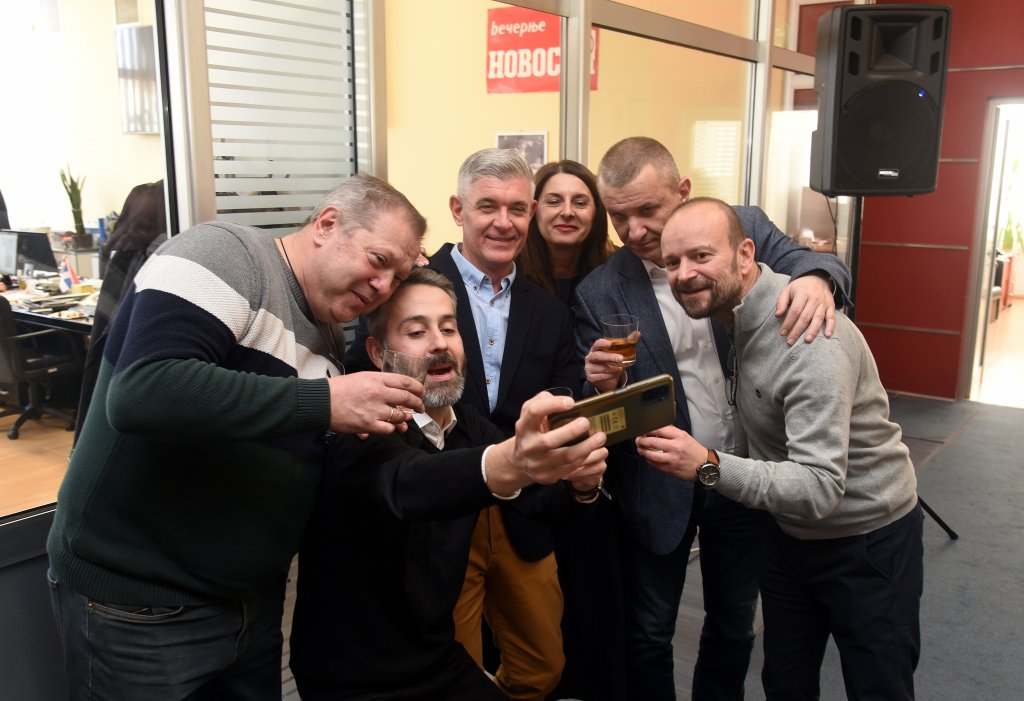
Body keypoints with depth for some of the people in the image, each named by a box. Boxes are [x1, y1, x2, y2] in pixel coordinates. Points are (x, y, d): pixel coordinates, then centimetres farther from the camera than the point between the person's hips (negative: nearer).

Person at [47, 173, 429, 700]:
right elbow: (141, 393, -30)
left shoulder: (327, 334, 7)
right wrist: (325, 402, -29)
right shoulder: (226, 256, -15)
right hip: (138, 602, -7)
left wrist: (370, 422, 0)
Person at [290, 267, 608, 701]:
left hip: (440, 662, 6)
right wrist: (505, 464, -60)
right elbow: (406, 484, -41)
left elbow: (539, 500, -10)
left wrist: (580, 483, -32)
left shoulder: (469, 427, 0)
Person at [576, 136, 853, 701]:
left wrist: (815, 276, -30)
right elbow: (593, 404, -6)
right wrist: (602, 386, -30)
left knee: (734, 623, 22)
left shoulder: (745, 228, -7)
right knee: (648, 634, 14)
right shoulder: (599, 293, -11)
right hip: (658, 488, -2)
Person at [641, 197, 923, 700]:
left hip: (867, 541, -7)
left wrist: (709, 466, -48)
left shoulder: (808, 336, -31)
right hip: (790, 534, 7)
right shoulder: (728, 311, -7)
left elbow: (821, 489, -35)